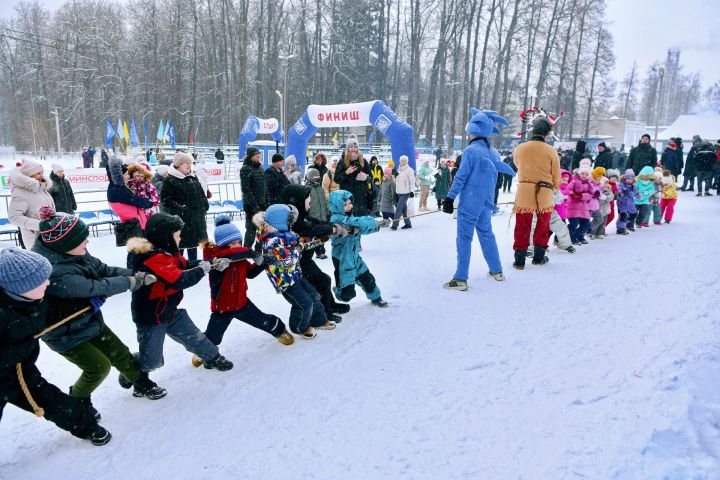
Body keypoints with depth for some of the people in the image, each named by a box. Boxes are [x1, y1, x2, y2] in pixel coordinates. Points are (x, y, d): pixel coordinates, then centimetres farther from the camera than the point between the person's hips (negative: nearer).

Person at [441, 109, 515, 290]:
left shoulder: (471, 150, -14)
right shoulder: (488, 151, 9)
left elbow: (460, 177, -16)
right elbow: (499, 165, 29)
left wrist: (450, 198, -10)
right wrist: (513, 172, 50)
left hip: (470, 203, -8)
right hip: (485, 203, 8)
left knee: (464, 238, -5)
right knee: (486, 234, 20)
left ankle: (461, 279, -4)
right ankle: (497, 271, 29)